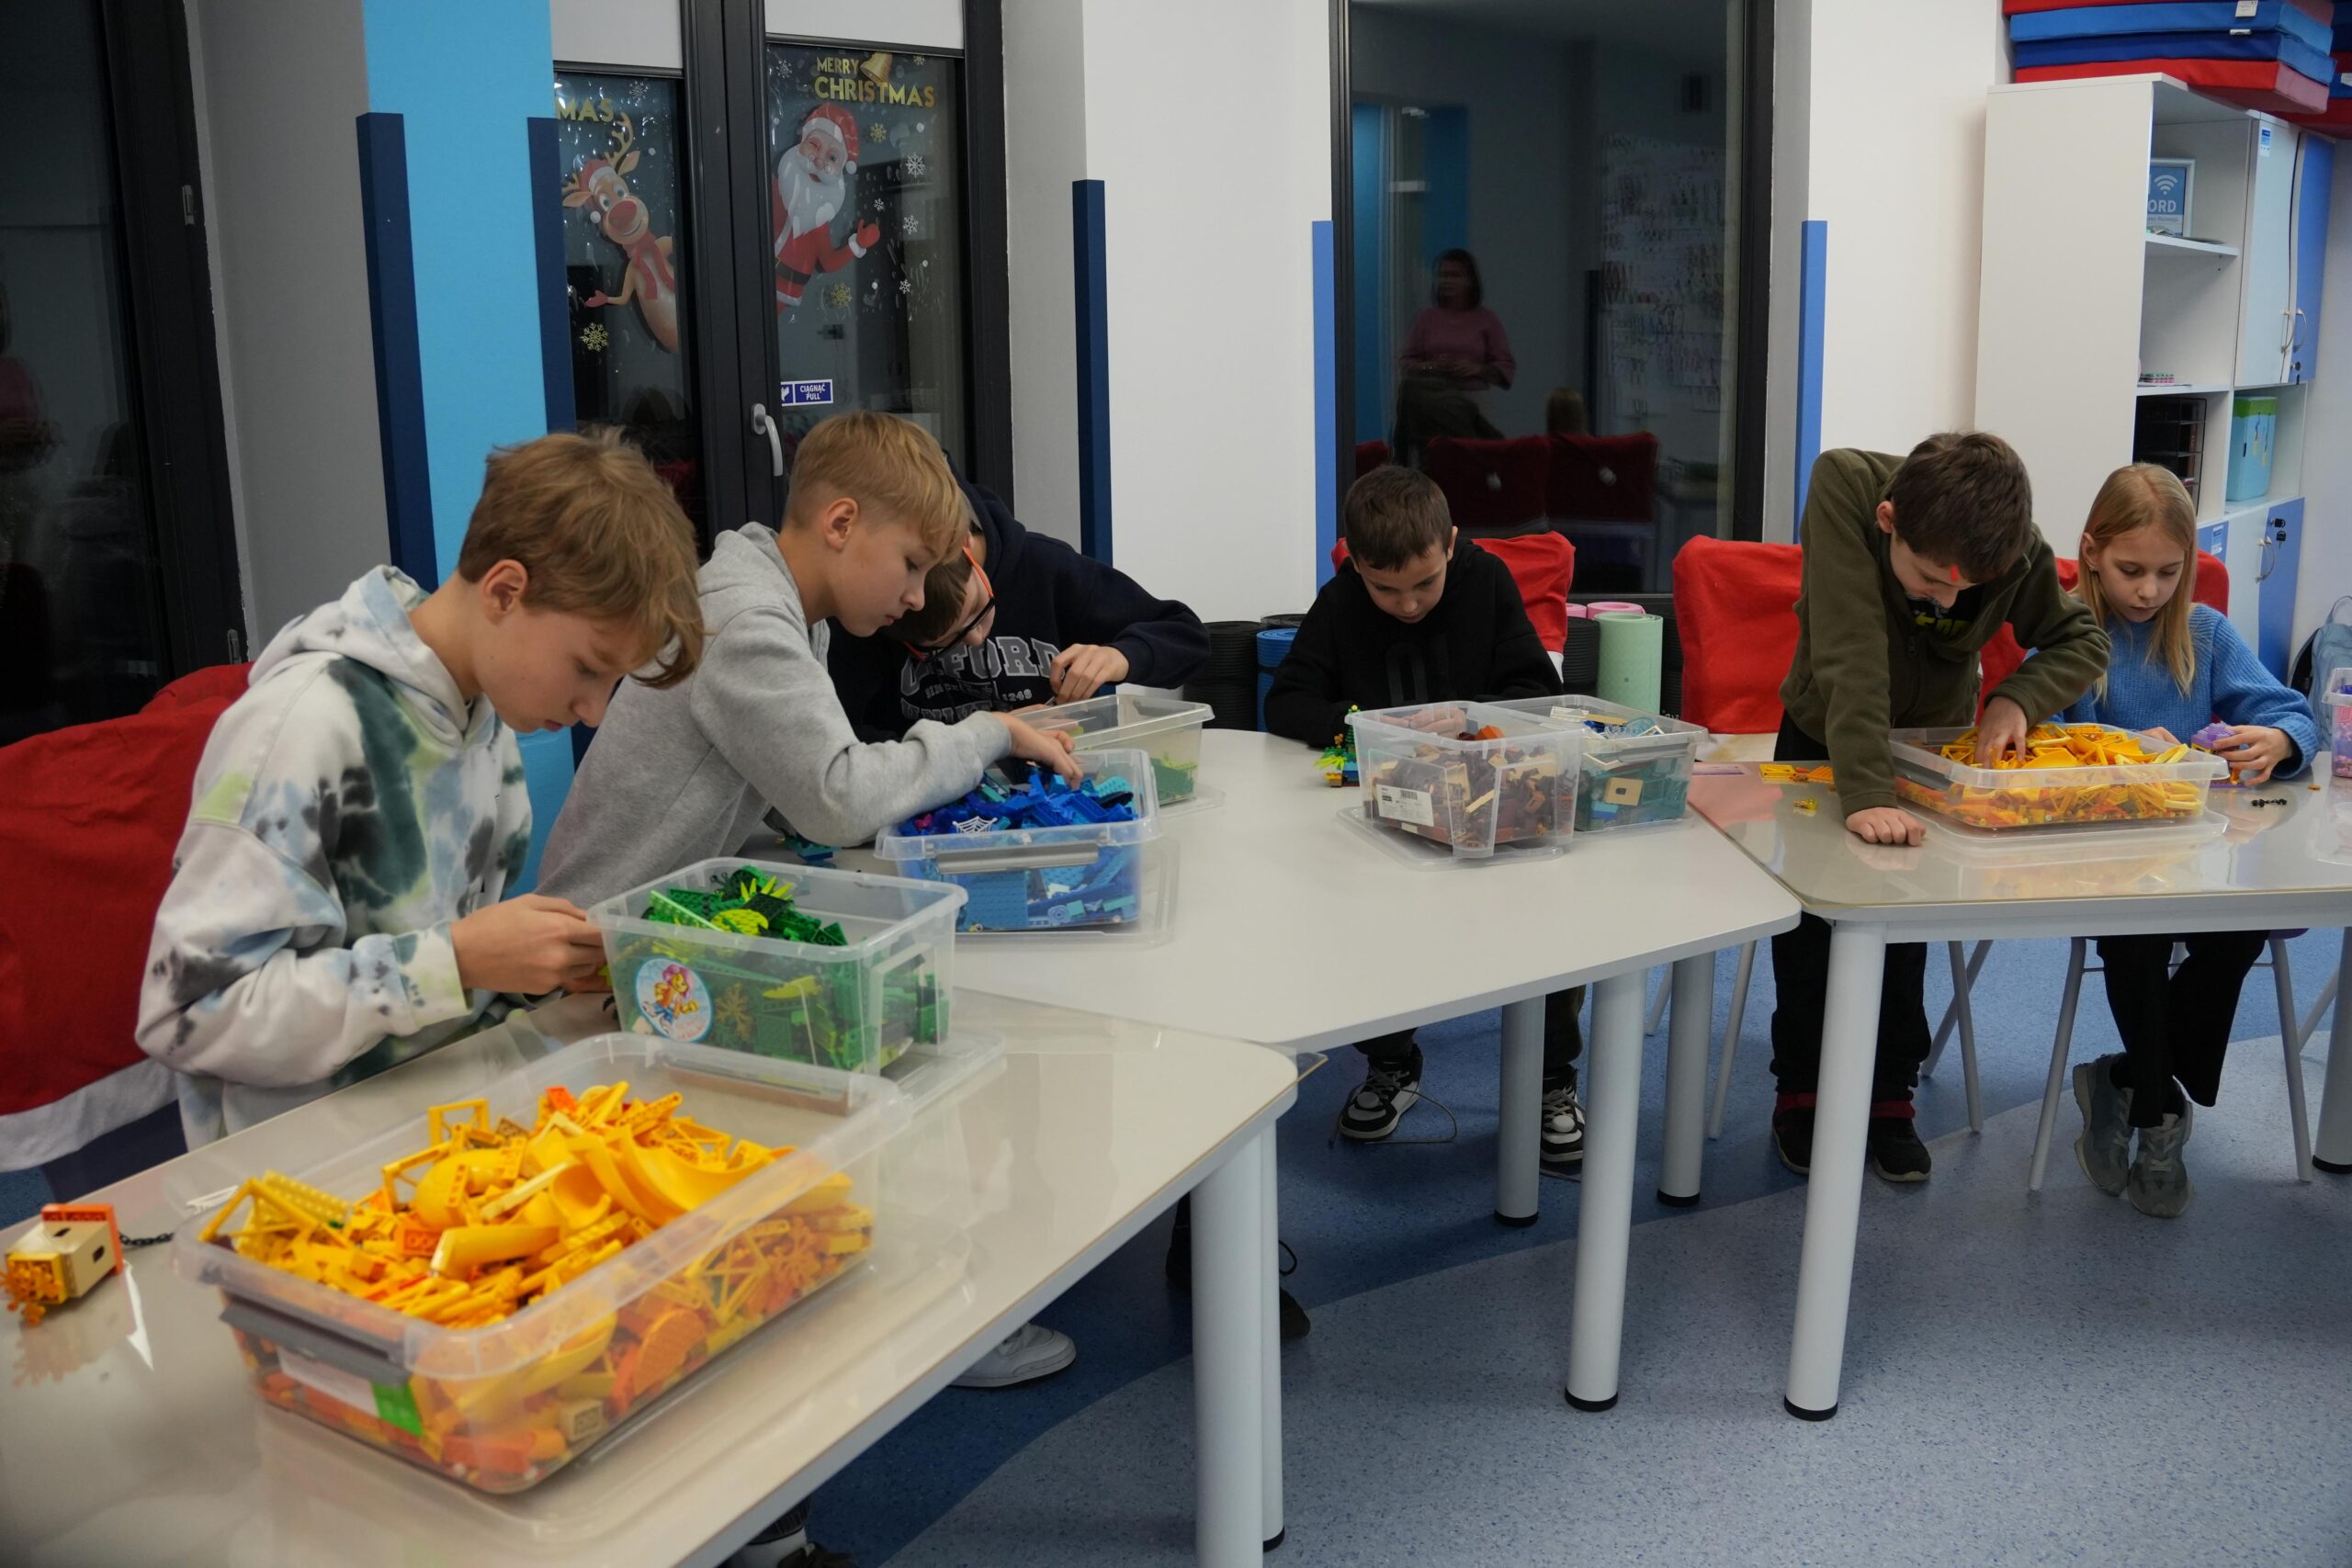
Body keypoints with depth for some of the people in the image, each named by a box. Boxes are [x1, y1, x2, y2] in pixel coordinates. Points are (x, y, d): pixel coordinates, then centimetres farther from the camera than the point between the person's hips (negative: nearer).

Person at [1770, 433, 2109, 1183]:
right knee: (1813, 914, -1)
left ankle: (1889, 1095, 15)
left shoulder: (2020, 549, -27)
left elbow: (2084, 640, -10)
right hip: (1825, 738, -1)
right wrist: (1864, 796, -50)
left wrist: (2018, 698, -31)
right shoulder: (1844, 485, -36)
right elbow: (1851, 657, -42)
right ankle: (1801, 1091, 17)